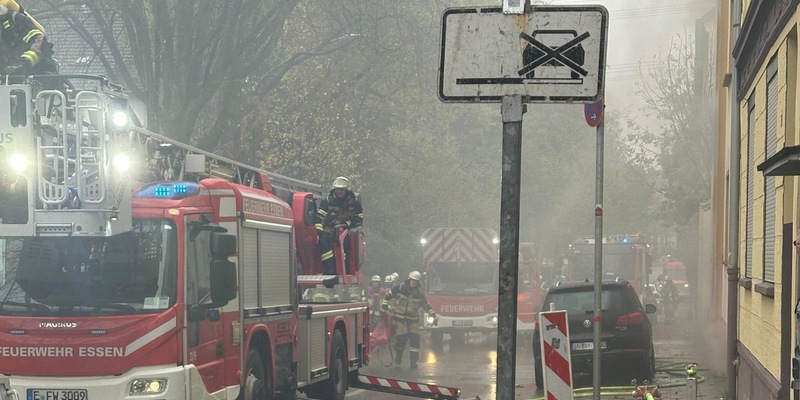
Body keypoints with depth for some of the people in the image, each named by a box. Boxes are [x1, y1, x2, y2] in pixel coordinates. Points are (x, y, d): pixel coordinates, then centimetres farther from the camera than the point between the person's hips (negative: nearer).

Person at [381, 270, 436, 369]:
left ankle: (413, 361, -1)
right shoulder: (400, 288, -5)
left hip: (413, 318, 3)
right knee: (401, 338, -9)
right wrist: (384, 304, -12)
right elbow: (388, 295, 2)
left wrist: (433, 316, 12)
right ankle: (398, 357, 17)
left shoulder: (419, 292, 5)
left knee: (414, 339, -6)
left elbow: (426, 305, 14)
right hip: (400, 317, -3)